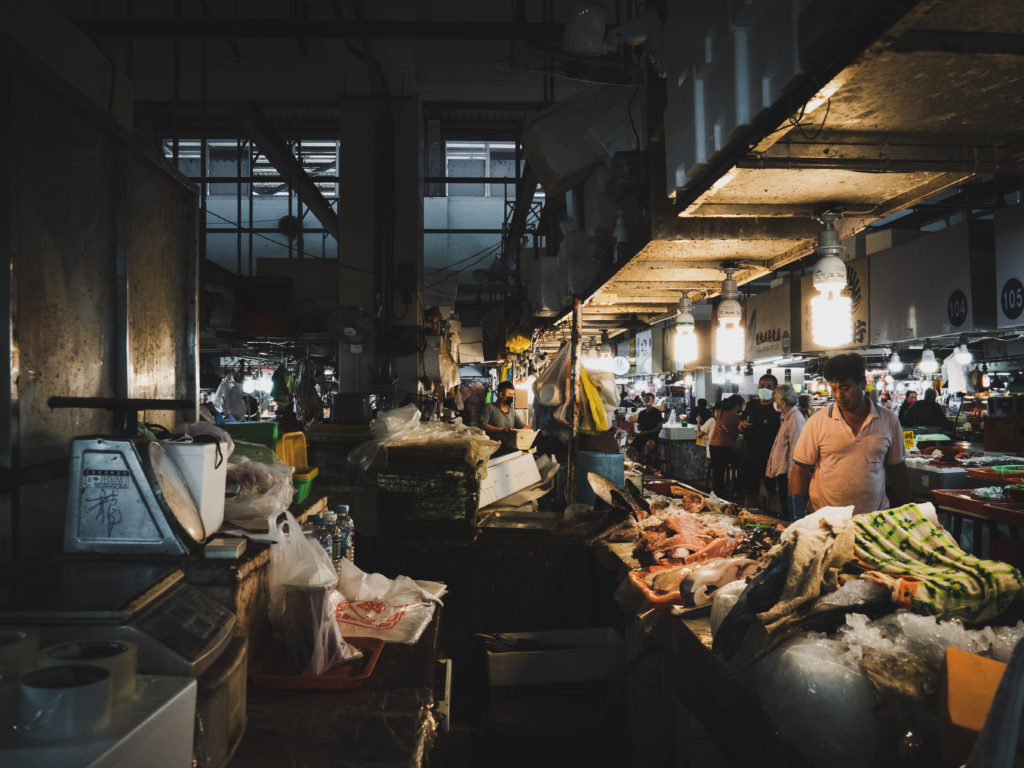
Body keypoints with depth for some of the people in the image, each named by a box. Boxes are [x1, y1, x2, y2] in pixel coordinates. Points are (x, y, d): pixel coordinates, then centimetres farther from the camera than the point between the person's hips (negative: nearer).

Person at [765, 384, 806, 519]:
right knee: (784, 510, 15)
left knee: (789, 512, -5)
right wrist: (771, 470, 20)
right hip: (780, 473, 10)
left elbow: (795, 451, -19)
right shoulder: (786, 417, 17)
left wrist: (791, 477, -21)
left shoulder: (796, 418, -14)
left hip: (787, 474, -10)